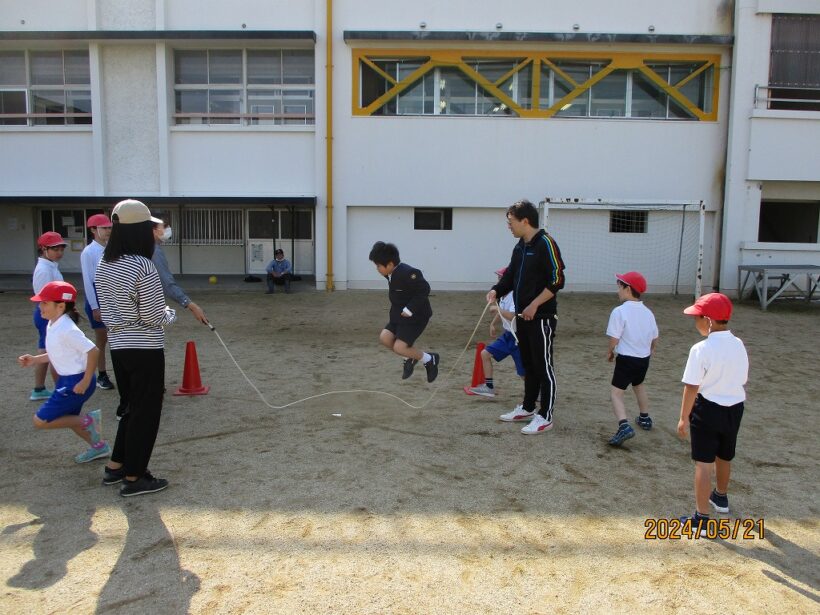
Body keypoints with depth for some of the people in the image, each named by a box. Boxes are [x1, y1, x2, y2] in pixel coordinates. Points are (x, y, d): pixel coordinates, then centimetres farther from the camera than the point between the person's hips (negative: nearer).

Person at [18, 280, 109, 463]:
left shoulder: (67, 330, -23)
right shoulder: (52, 325, 6)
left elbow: (93, 351, -29)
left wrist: (85, 382, -25)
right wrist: (35, 360, 9)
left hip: (76, 382, -10)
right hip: (66, 379, 10)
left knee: (40, 421, -4)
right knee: (68, 418, 23)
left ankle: (87, 421, 3)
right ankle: (99, 447, 36)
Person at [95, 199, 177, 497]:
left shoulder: (104, 264, 4)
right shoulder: (142, 266, -20)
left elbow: (108, 306, 11)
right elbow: (153, 317, -19)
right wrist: (170, 314, 1)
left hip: (118, 346, 8)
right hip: (145, 350, -8)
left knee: (131, 408, 22)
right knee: (146, 412, 6)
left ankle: (115, 467, 32)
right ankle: (134, 478, 16)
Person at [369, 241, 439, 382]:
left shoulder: (407, 273, -26)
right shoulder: (392, 274, 3)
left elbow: (424, 290, -26)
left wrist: (410, 309, -25)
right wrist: (396, 310, 10)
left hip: (415, 317, -9)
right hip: (399, 315, 9)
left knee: (399, 348, -13)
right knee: (384, 337, -3)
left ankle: (429, 359, 9)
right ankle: (410, 358, 18)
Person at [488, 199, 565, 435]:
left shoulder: (545, 244, -14)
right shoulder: (520, 247, 13)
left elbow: (556, 281, -18)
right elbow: (510, 276, 18)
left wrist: (534, 305, -19)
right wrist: (496, 291, 0)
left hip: (541, 317, -9)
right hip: (523, 316, 9)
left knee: (543, 366, -1)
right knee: (528, 364, 17)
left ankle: (545, 417, 8)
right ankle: (527, 408, 30)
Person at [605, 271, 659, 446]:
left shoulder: (620, 311, -18)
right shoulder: (648, 312, 4)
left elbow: (614, 339, -18)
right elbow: (655, 338, 12)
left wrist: (610, 352, 1)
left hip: (626, 359, -7)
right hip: (644, 359, 7)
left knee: (616, 392, -4)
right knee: (638, 386, 30)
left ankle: (624, 426, -23)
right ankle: (645, 418, 45)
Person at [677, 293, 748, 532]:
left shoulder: (701, 349, -20)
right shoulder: (739, 345, -1)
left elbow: (691, 387, -18)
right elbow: (743, 380, 7)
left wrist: (684, 418, -9)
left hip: (707, 409, -7)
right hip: (735, 408, 7)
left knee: (704, 464, 1)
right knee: (724, 457, 26)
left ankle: (702, 518, 5)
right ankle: (720, 497, 49)